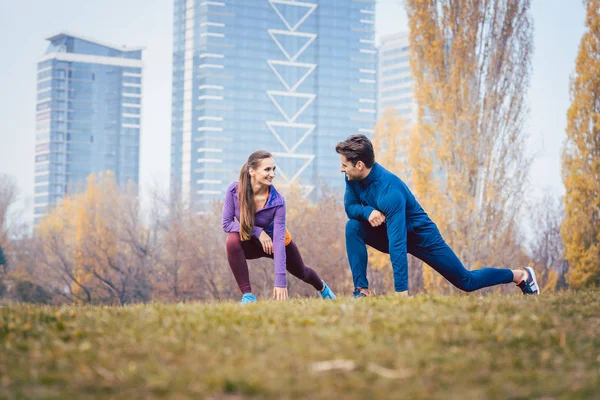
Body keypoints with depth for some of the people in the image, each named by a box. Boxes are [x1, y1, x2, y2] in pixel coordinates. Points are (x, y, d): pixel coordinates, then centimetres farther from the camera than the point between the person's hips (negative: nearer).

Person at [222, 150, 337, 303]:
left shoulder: (277, 201, -32)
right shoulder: (234, 190, -28)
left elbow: (279, 240, -34)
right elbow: (227, 223, -21)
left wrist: (280, 281, -38)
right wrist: (257, 231, -33)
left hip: (275, 242, 0)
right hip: (252, 243, 0)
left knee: (301, 272, 23)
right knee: (232, 240, -35)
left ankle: (321, 287, 62)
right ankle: (247, 294, -26)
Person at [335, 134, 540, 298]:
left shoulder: (389, 191, -38)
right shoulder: (353, 178, -16)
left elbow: (397, 244, -41)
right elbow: (350, 206, -3)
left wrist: (401, 291, -44)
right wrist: (368, 211, -30)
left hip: (421, 235, -6)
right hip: (392, 230, 7)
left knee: (466, 282, 5)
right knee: (353, 227, -21)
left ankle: (519, 275, 28)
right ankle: (362, 289, -15)